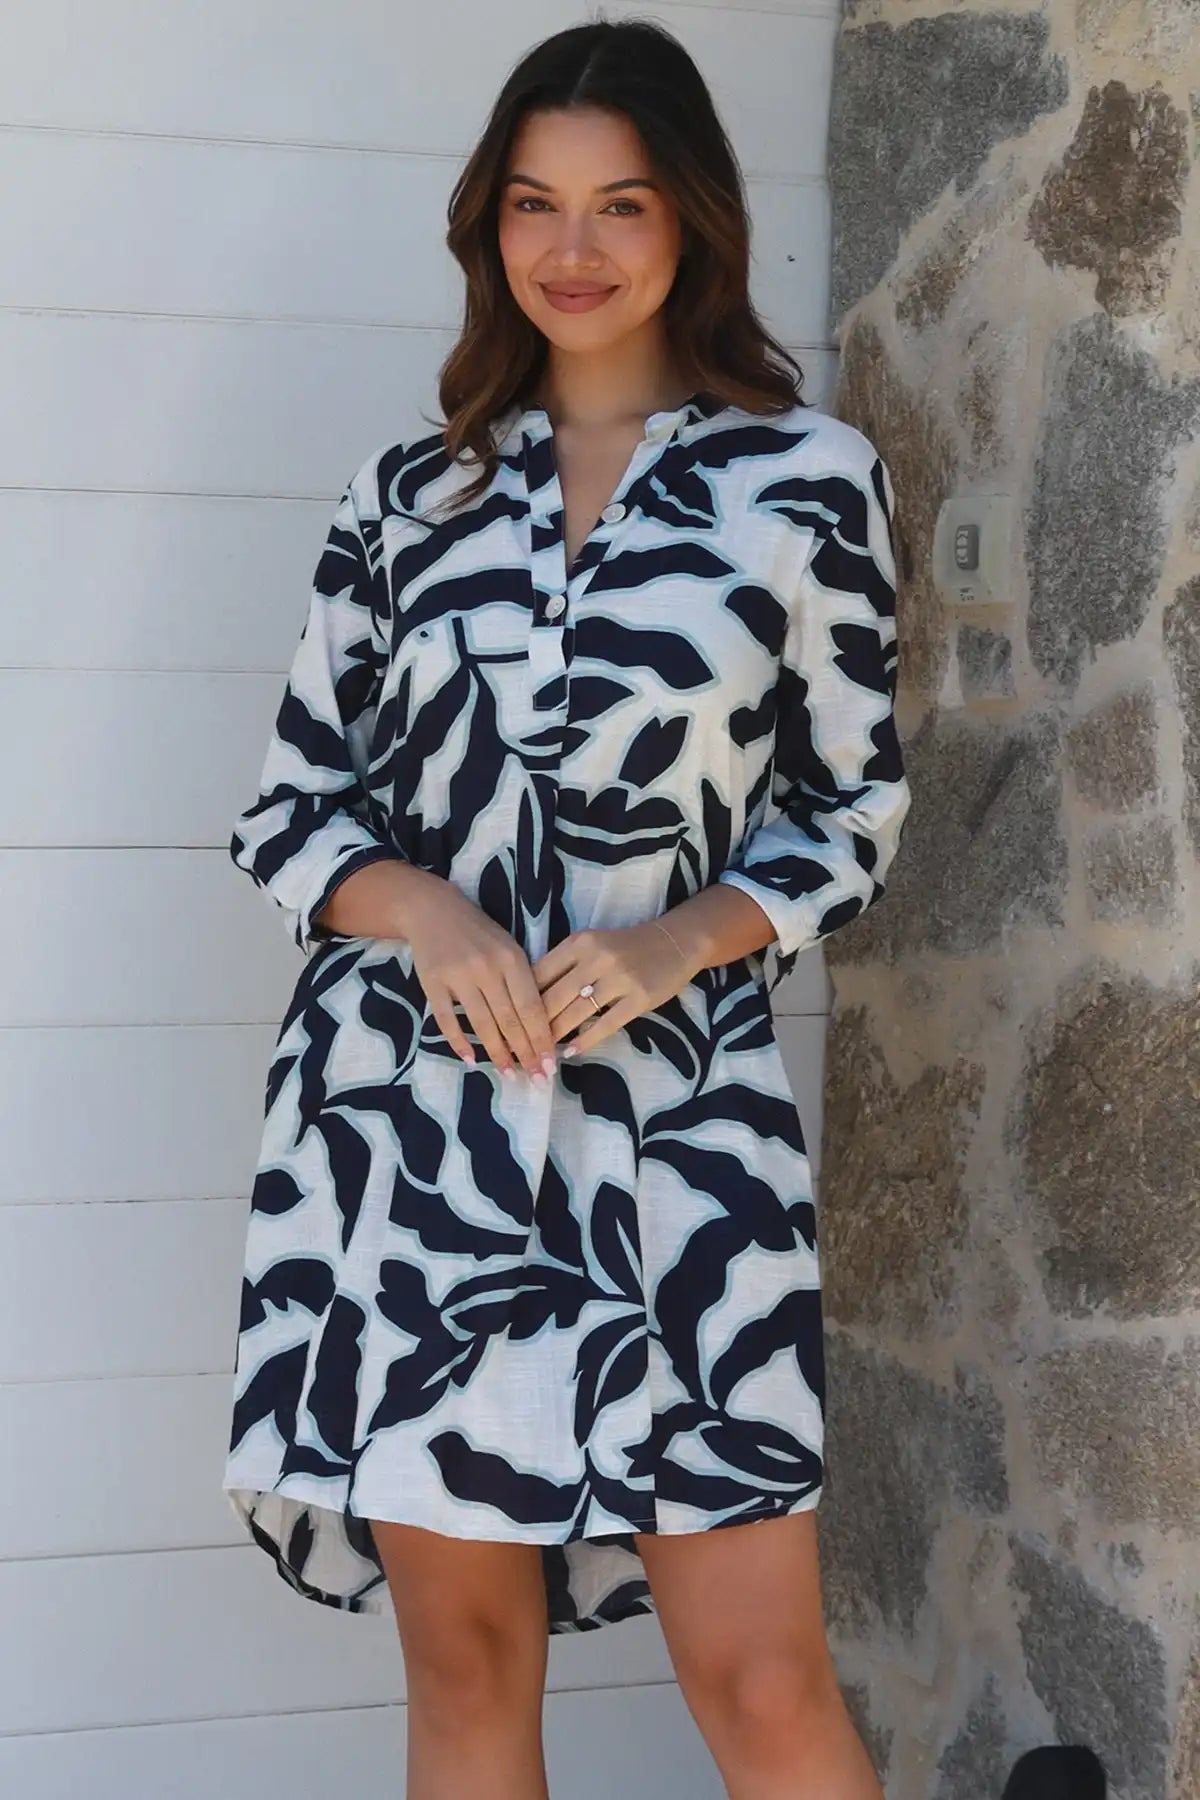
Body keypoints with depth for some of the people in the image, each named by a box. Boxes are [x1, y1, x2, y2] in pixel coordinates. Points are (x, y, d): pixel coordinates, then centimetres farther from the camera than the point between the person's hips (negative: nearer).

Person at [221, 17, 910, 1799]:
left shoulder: (810, 478, 4)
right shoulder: (413, 486, 10)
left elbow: (853, 809, 7)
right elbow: (290, 804, 11)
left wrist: (690, 934, -12)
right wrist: (418, 906, -11)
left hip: (674, 1102, -2)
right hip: (403, 1101, 2)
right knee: (465, 1653, 8)